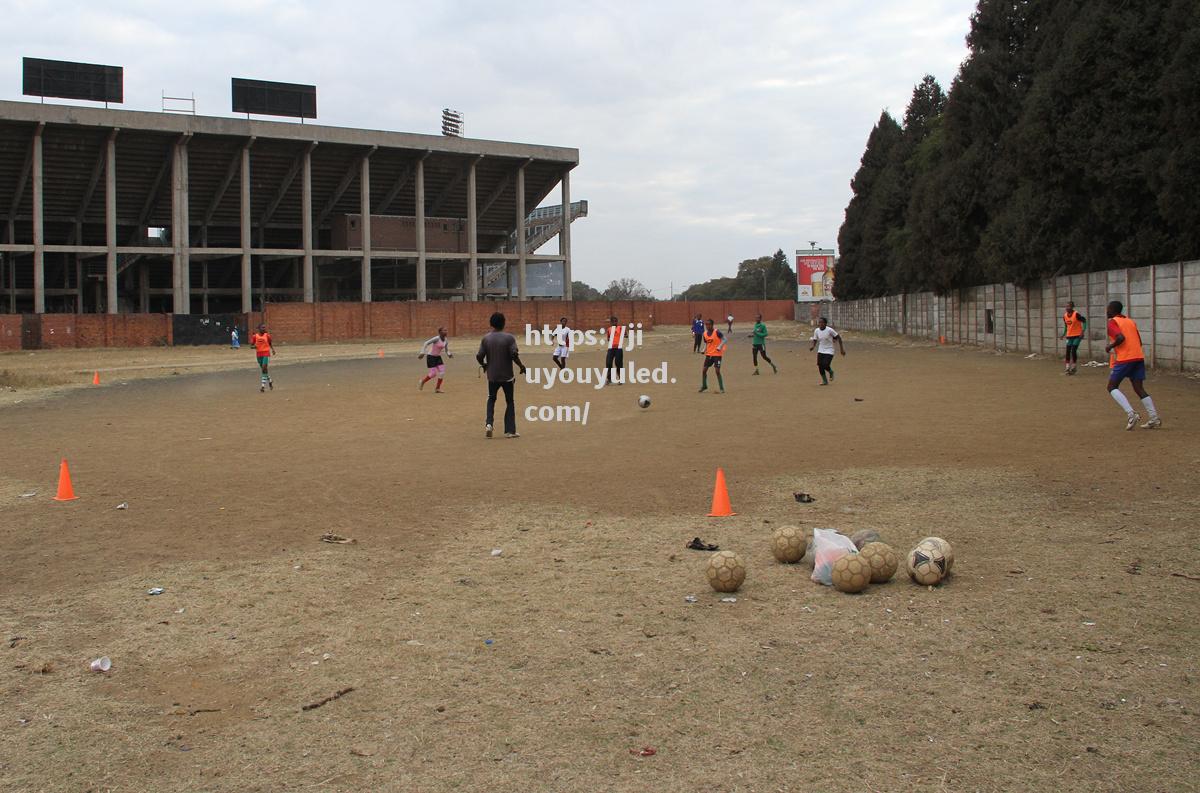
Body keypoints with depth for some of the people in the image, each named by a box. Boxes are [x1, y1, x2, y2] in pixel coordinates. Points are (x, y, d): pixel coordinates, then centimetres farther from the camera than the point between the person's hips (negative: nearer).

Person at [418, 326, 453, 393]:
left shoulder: (446, 340, 1)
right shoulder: (436, 339, -20)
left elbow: (446, 350, 11)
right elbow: (426, 344, -21)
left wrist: (449, 354, -11)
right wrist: (422, 353, -27)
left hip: (438, 357, 7)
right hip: (431, 357, -7)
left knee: (442, 372, -6)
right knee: (433, 373, -12)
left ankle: (437, 388, 5)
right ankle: (422, 382, 16)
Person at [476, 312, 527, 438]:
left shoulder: (485, 339, -2)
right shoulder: (509, 338, -10)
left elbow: (479, 356, -4)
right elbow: (514, 355, -19)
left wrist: (484, 365, 16)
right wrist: (521, 365, -3)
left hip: (492, 376, 2)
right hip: (507, 376, -2)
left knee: (491, 399, 21)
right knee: (509, 402, 10)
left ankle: (489, 424, 1)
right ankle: (510, 431, 8)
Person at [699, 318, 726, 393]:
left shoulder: (717, 332, -14)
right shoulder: (705, 334, 5)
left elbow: (724, 339, -13)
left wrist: (719, 347, -26)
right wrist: (704, 350, -1)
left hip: (717, 354, -6)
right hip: (708, 354, 6)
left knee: (717, 371, -10)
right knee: (704, 370, 5)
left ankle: (722, 388, 1)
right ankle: (704, 386, 24)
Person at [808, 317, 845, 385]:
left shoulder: (829, 330, -16)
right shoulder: (816, 330, -2)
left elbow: (838, 338, -7)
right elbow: (815, 341, 5)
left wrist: (842, 349, -5)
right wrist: (812, 346, -18)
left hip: (829, 351, -5)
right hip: (820, 351, 5)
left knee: (825, 366, -17)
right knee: (820, 366, -2)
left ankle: (831, 372, 19)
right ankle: (824, 381, 18)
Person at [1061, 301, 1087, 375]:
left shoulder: (1076, 314, -16)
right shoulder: (1065, 316, 3)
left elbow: (1084, 321, -11)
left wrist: (1083, 331, -20)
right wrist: (1063, 334, 11)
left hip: (1077, 335, -6)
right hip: (1069, 336, 6)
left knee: (1073, 351, -8)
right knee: (1068, 351, 1)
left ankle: (1074, 368, 6)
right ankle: (1068, 368, 6)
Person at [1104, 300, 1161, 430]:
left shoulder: (1112, 322, -3)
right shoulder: (1131, 321, 20)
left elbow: (1121, 338, -19)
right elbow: (1139, 341, 18)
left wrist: (1110, 347, -4)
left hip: (1124, 359, -7)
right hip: (1139, 357, 7)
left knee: (1112, 387, 3)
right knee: (1139, 388, 10)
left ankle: (1131, 414, -14)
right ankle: (1155, 419, 2)